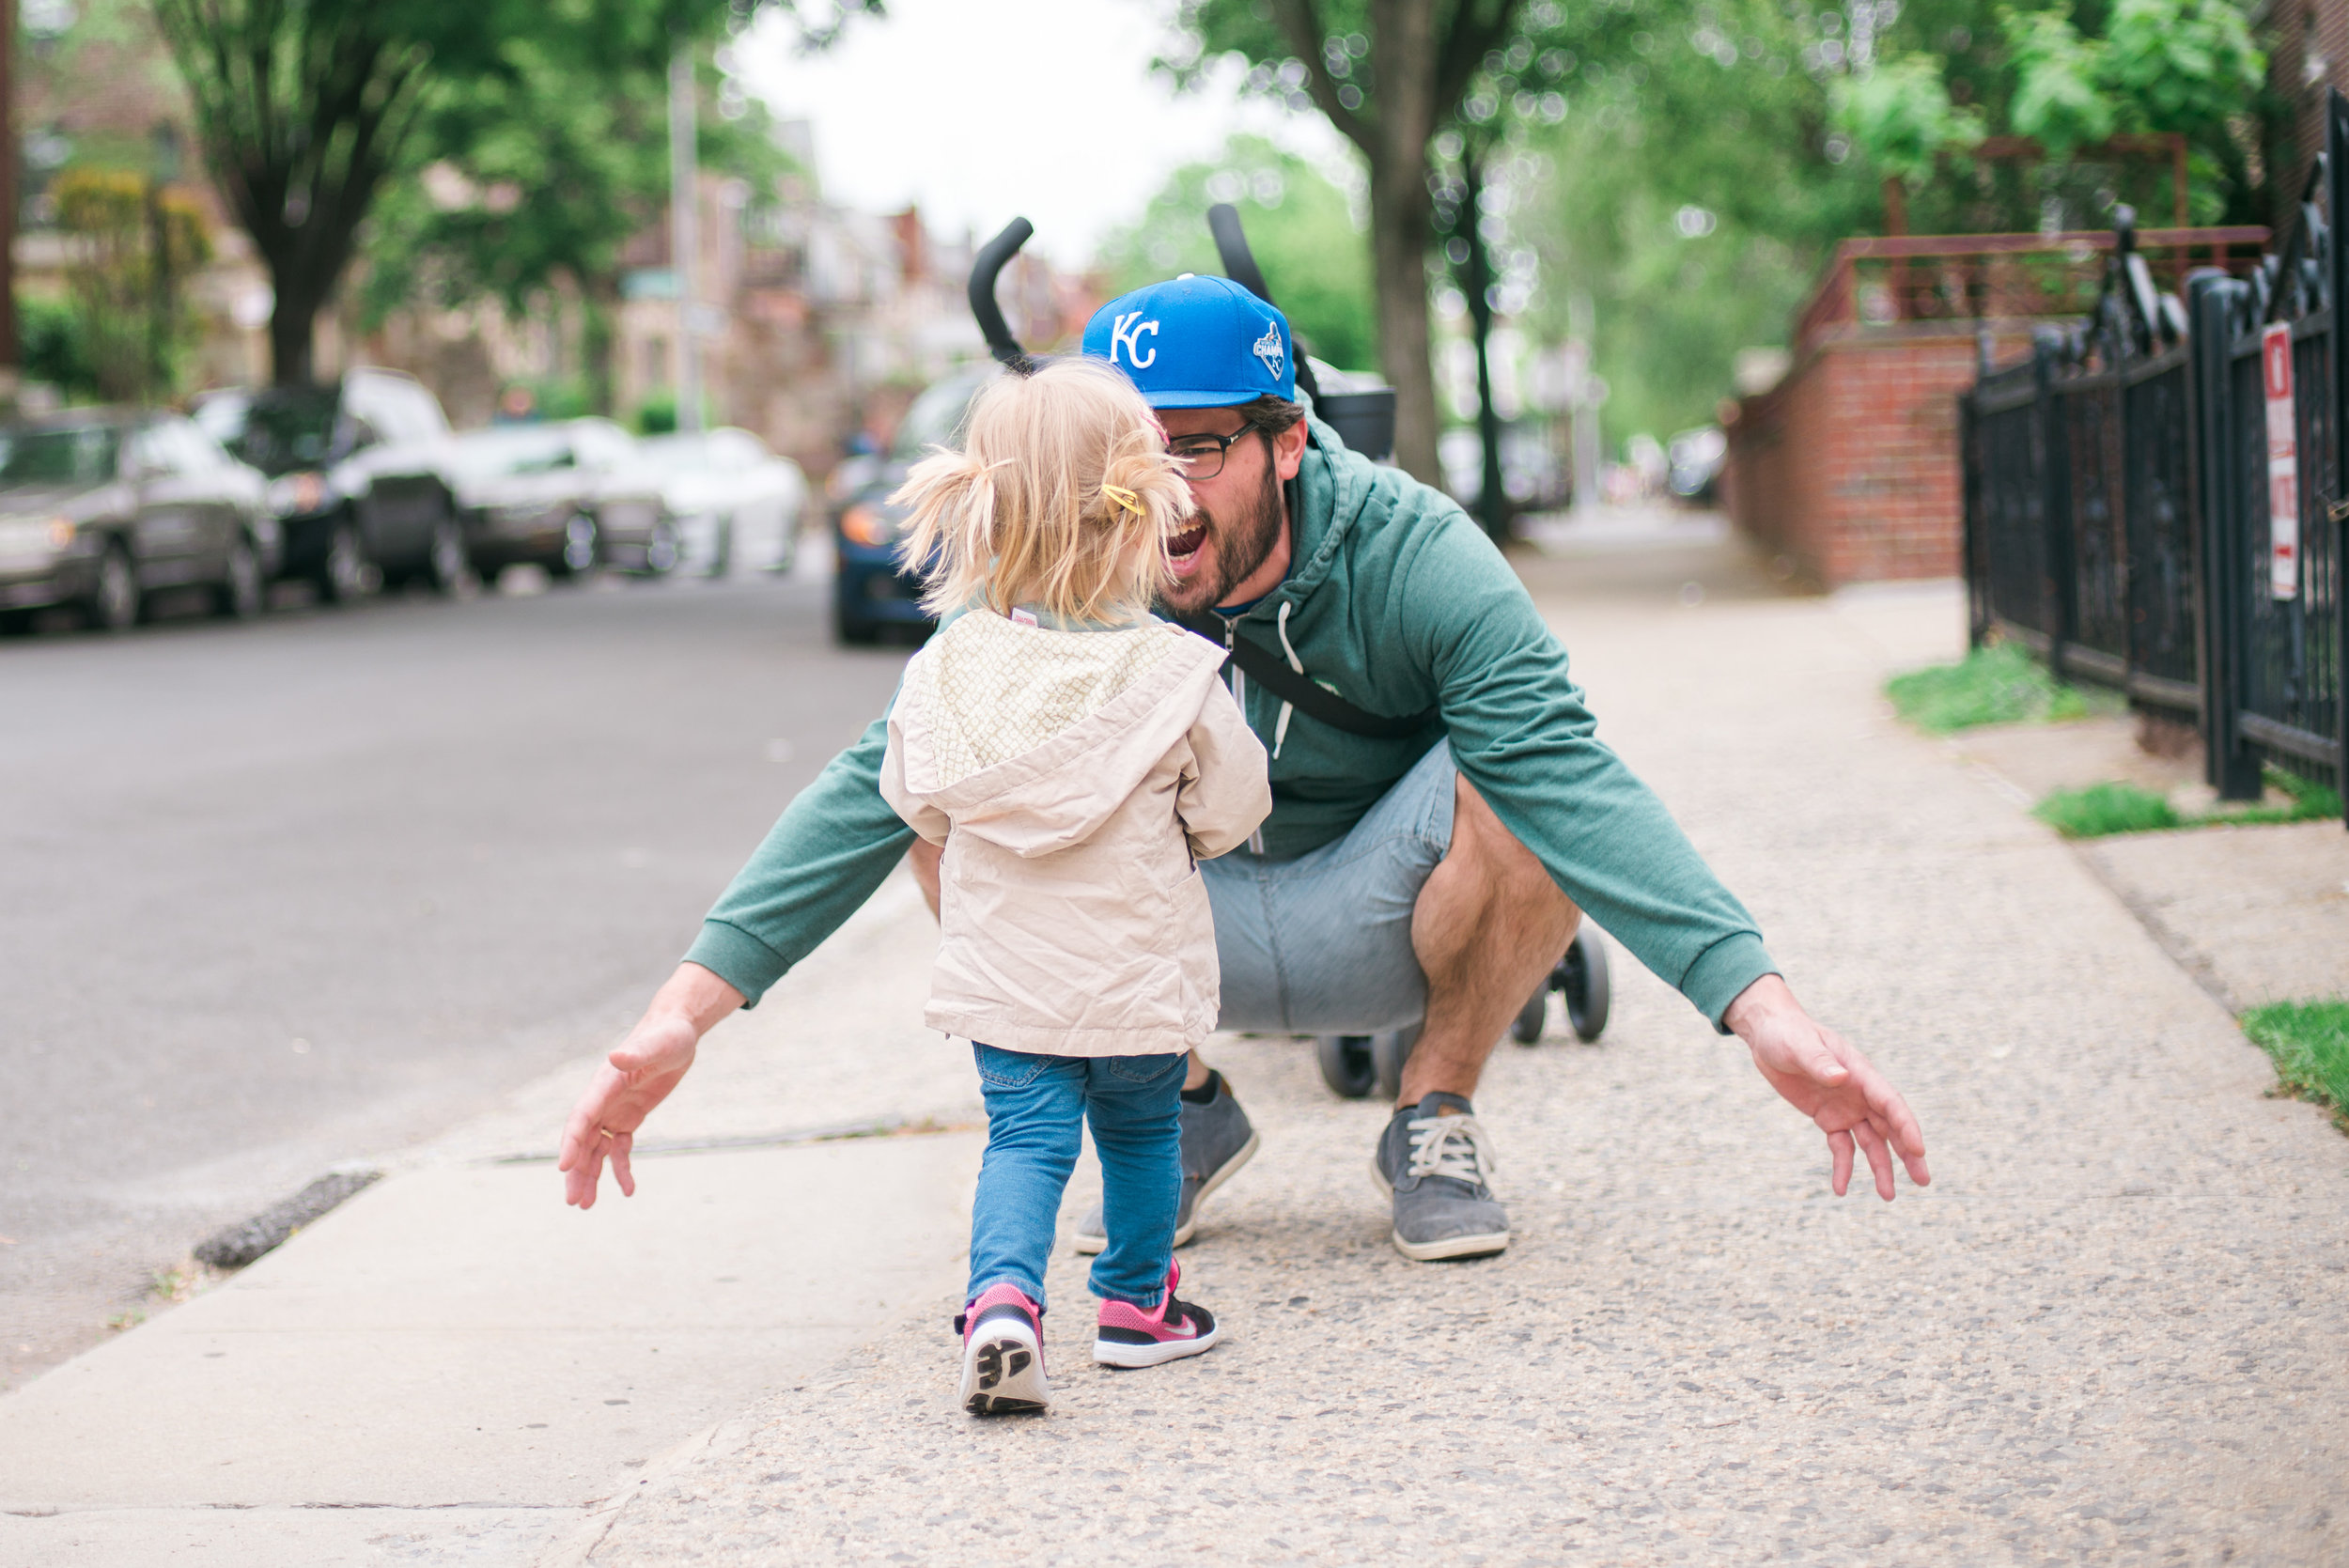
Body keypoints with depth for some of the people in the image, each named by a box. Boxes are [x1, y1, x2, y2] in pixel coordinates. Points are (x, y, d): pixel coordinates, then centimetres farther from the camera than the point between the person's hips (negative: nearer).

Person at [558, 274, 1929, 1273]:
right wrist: (688, 1008, -37)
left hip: (1374, 930, -2)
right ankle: (1183, 1113, 3)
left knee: (1531, 786, -33)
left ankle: (1437, 1118, -3)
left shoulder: (1411, 558, -27)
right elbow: (877, 780, -25)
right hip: (1184, 941, 2)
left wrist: (1765, 1009, -52)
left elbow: (1570, 778, -39)